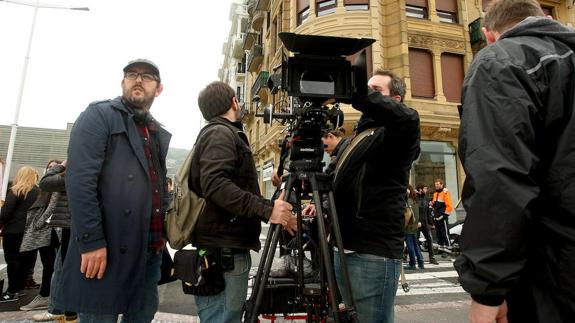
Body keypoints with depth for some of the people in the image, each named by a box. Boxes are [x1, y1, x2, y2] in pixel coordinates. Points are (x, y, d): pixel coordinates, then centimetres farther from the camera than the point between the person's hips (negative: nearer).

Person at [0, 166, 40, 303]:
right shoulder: (38, 192, 5)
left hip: (14, 230, -5)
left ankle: (12, 292, 2)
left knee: (12, 260, 0)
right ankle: (19, 288, 21)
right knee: (25, 259, 12)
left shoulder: (15, 191, -7)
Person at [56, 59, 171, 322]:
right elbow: (79, 180, -14)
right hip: (107, 249, -7)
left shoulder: (159, 133, 18)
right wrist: (91, 241, -20)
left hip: (151, 250, 7)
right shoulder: (99, 116, -3)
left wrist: (163, 236, 14)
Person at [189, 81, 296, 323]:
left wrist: (273, 210, 18)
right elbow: (215, 185, -24)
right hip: (223, 252, -10)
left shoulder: (224, 134, 22)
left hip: (226, 251, 10)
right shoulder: (220, 133, -8)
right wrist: (267, 209, -25)